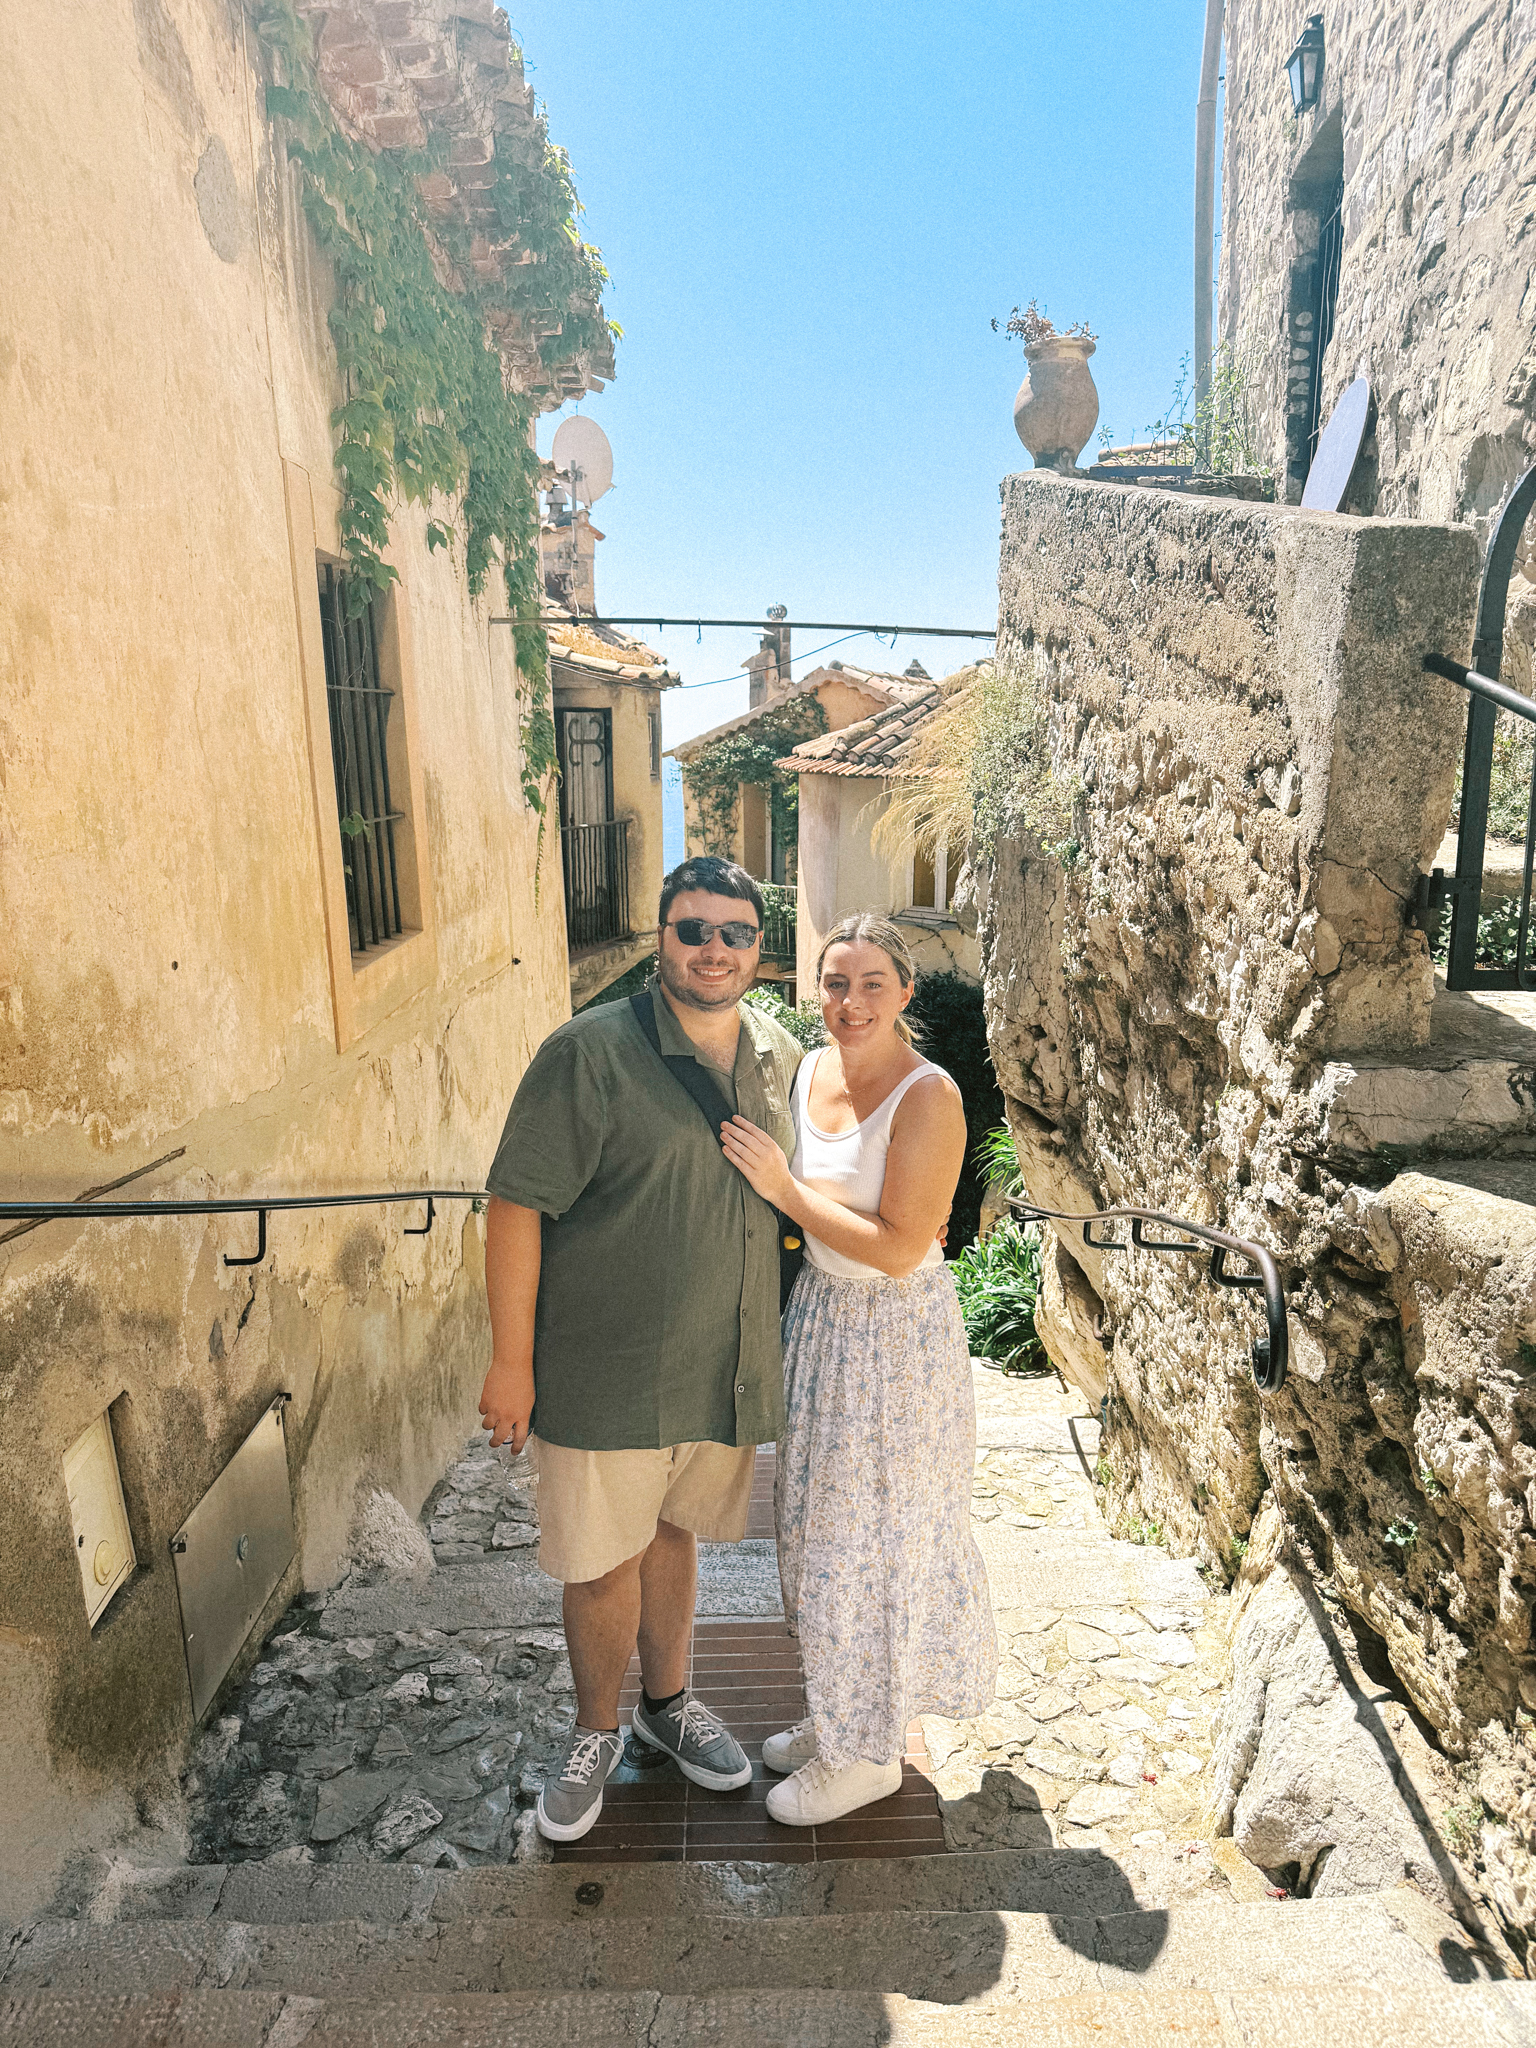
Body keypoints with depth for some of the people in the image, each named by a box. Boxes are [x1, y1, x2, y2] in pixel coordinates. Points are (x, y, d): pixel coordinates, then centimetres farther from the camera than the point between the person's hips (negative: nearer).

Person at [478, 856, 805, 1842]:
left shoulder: (783, 1059, 2)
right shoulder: (591, 1053, -16)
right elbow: (518, 1203, -15)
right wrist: (511, 1360, -15)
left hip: (724, 1369, 5)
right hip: (603, 1372, -4)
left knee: (672, 1532, 23)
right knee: (602, 1560, 11)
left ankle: (668, 1698, 47)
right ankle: (598, 1730, 38)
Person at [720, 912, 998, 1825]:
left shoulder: (928, 1097, -22)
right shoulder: (811, 1071, 0)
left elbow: (899, 1249, -25)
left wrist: (784, 1188, -22)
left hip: (897, 1337, -7)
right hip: (822, 1315, 7)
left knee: (874, 1538, 9)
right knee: (822, 1523, 21)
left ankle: (870, 1750, 32)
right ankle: (845, 1707, 44)